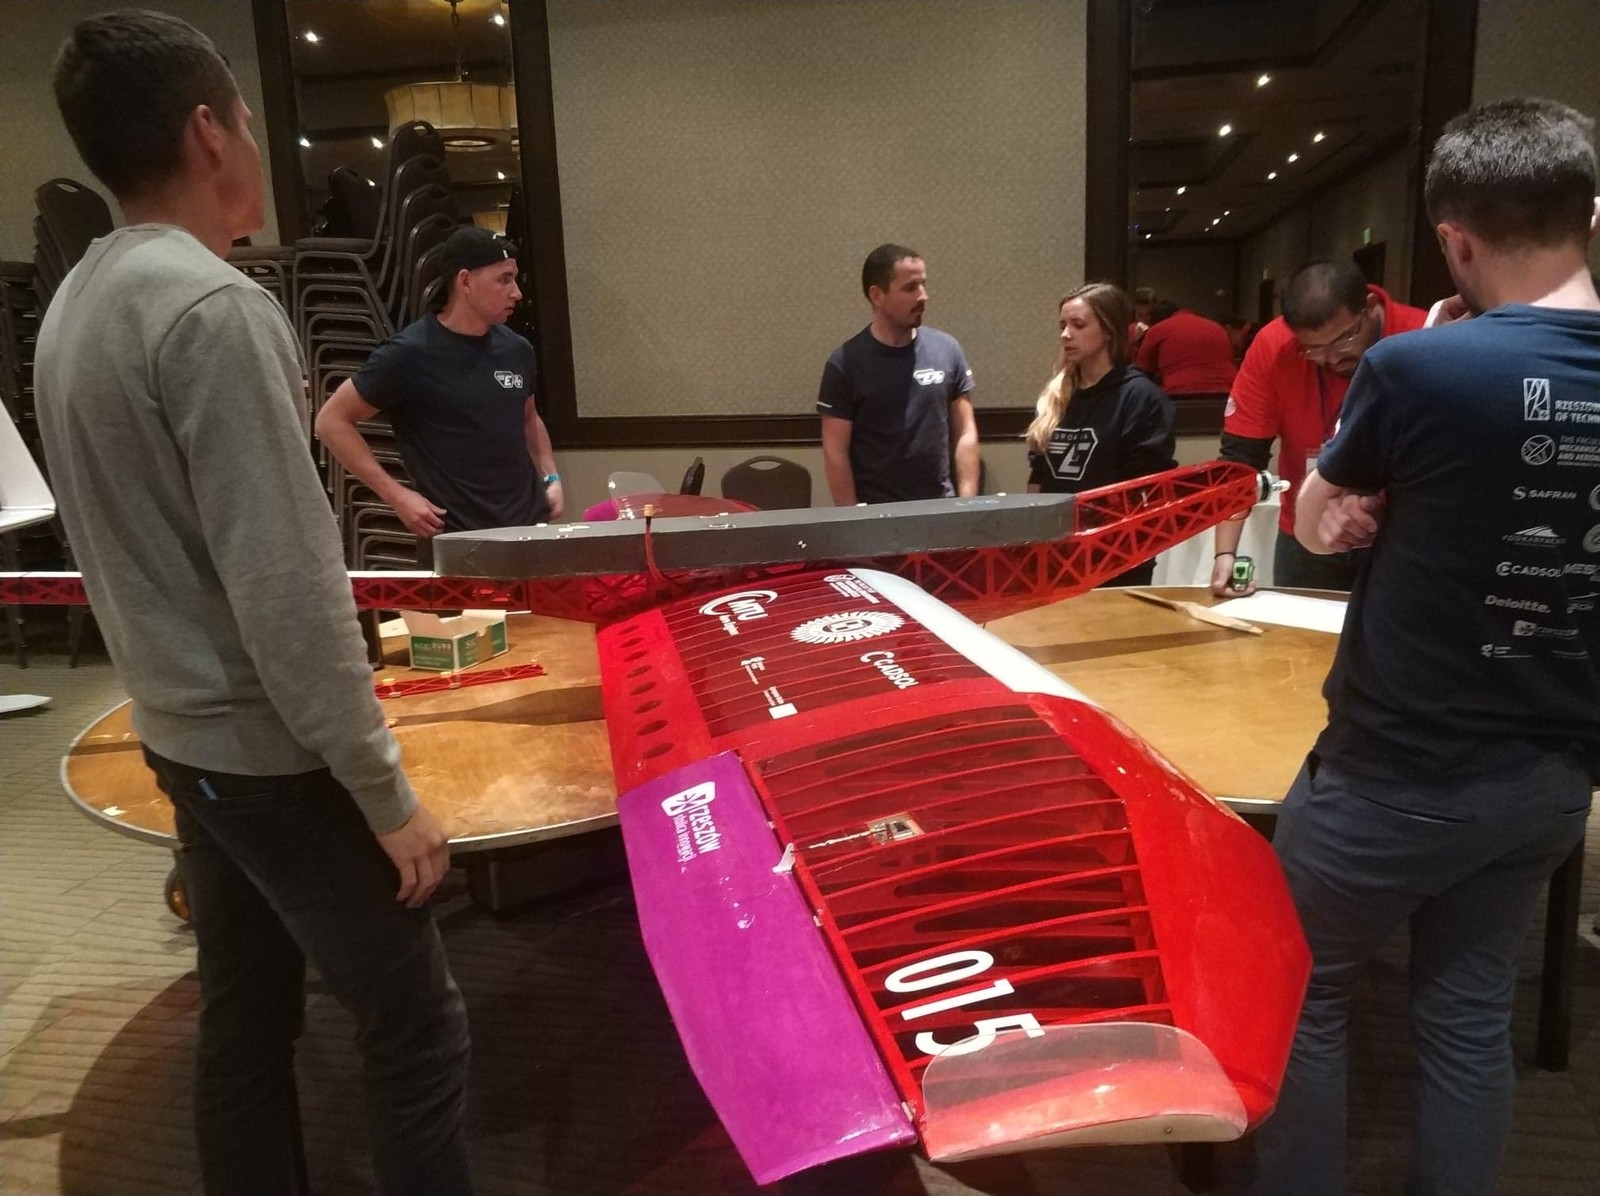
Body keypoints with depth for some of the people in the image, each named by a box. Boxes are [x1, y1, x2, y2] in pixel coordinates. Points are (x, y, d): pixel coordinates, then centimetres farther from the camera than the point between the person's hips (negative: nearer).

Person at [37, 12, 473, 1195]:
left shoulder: (76, 303, 7)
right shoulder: (215, 307, -20)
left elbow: (150, 542, 13)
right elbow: (287, 591, -24)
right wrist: (387, 794, -17)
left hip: (182, 739, 9)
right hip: (272, 755, -9)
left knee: (245, 1022, 19)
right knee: (417, 1028, 4)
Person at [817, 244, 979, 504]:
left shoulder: (947, 350, 2)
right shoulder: (845, 363, -6)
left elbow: (965, 433, 5)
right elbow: (835, 452, -6)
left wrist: (967, 501, -3)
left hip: (941, 508, 3)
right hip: (875, 512, -3)